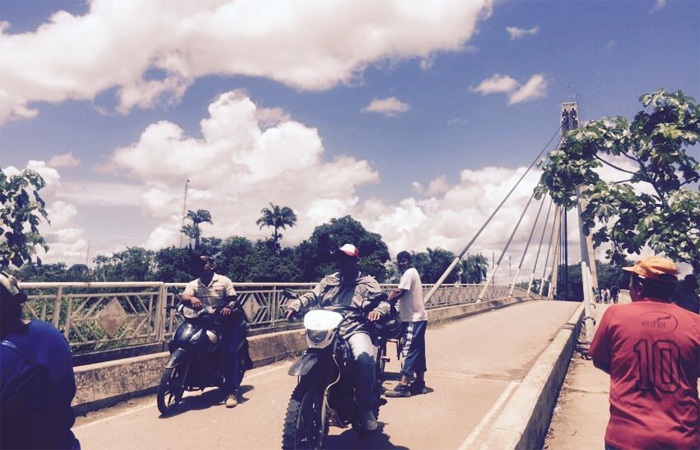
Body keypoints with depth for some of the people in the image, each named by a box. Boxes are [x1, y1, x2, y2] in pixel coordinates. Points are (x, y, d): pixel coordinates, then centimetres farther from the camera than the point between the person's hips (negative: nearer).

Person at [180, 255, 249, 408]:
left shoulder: (224, 281, 4)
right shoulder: (193, 284, 10)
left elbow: (233, 299, -3)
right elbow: (183, 296, -9)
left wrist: (229, 307, -26)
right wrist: (191, 298, -33)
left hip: (224, 321, -4)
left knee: (230, 352, -18)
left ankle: (231, 391, -14)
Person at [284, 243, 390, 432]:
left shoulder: (367, 282, 12)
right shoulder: (328, 281, 21)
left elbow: (383, 301, 3)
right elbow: (311, 296, 10)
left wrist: (379, 310, -22)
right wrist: (295, 305, -10)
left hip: (356, 329, -3)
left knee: (364, 359, -31)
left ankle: (366, 408, -12)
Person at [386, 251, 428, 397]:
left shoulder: (409, 273, -13)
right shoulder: (413, 272, 18)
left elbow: (398, 293, -22)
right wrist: (399, 310, 8)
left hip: (413, 319, -10)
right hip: (418, 317, 10)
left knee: (408, 351, -10)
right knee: (417, 351, 13)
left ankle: (403, 386, -10)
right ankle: (420, 383, 20)